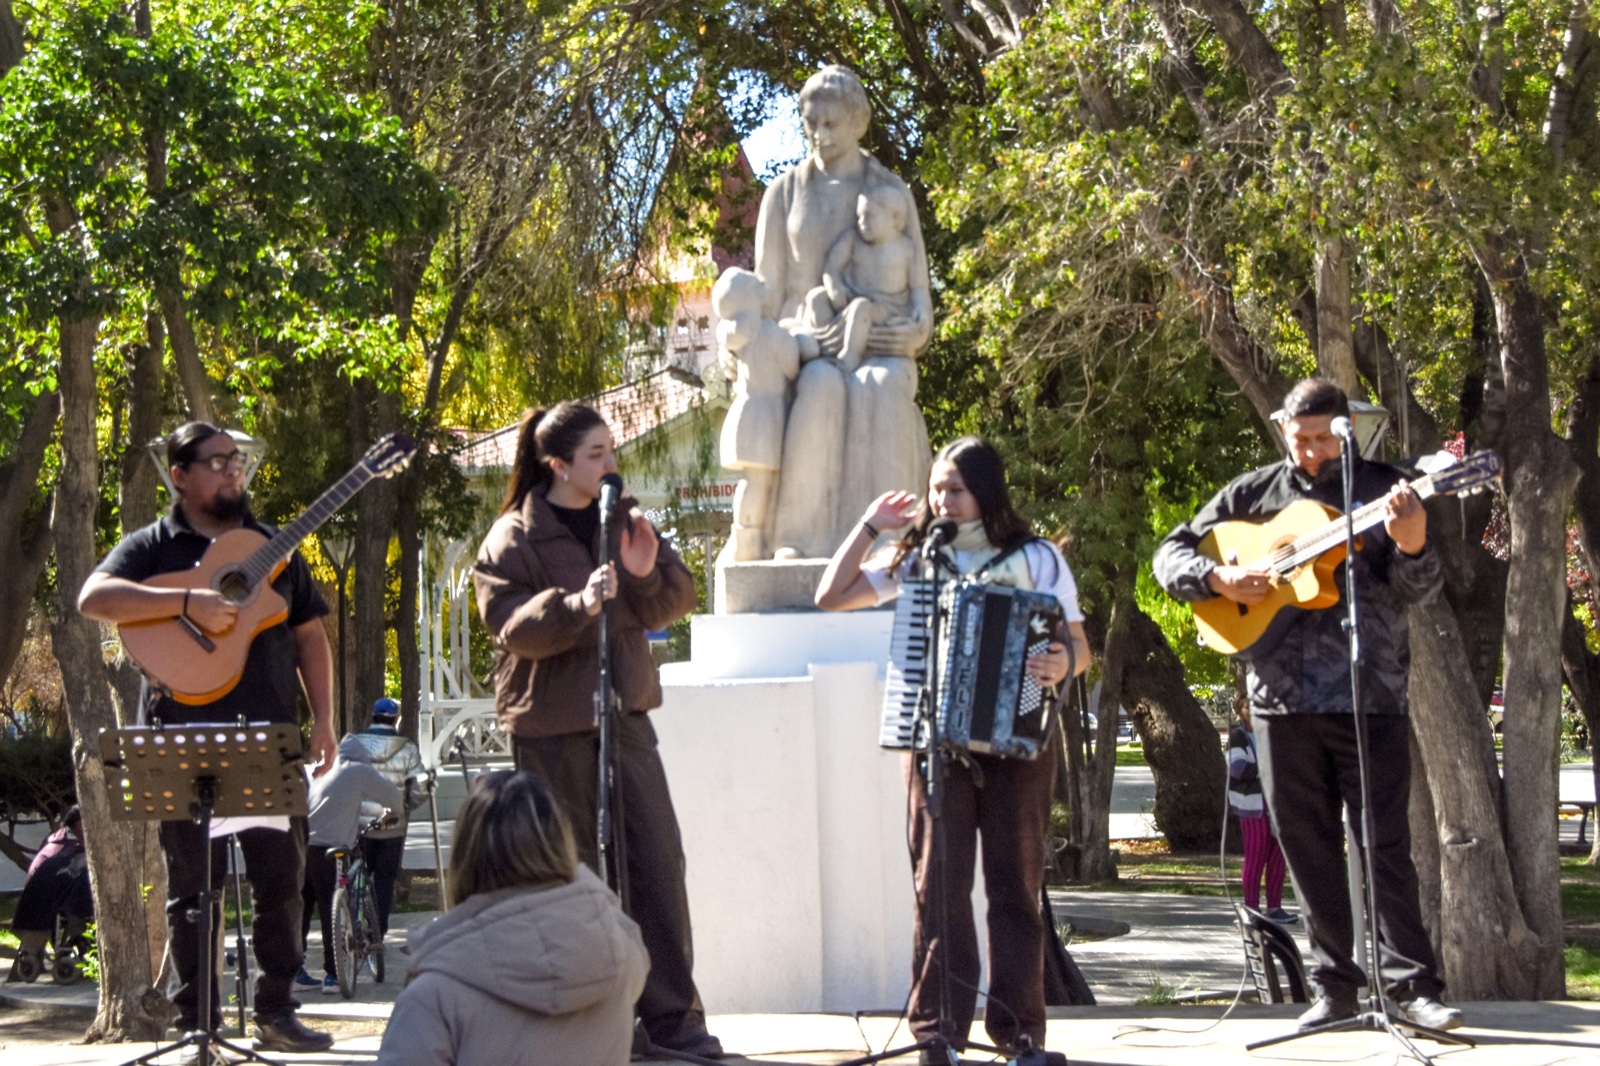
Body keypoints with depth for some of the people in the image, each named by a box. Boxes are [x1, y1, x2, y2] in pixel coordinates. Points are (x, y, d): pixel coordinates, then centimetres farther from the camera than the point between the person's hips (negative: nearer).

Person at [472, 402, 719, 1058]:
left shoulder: (622, 521, 11)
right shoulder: (514, 537, -7)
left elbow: (678, 599, 8)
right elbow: (511, 626, -18)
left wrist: (649, 576, -13)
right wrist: (579, 604, -32)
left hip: (623, 711, 5)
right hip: (551, 725, -5)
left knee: (658, 857, 1)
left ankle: (672, 1015, 6)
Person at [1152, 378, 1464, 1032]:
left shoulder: (1382, 490, 3)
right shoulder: (1254, 495, 9)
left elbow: (1420, 590, -6)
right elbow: (1170, 555, 12)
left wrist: (1412, 545, -28)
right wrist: (1219, 577, -9)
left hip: (1371, 696, -3)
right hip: (1282, 696, 3)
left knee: (1386, 843, -6)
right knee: (1309, 850, 7)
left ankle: (1412, 985, -6)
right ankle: (1337, 985, 14)